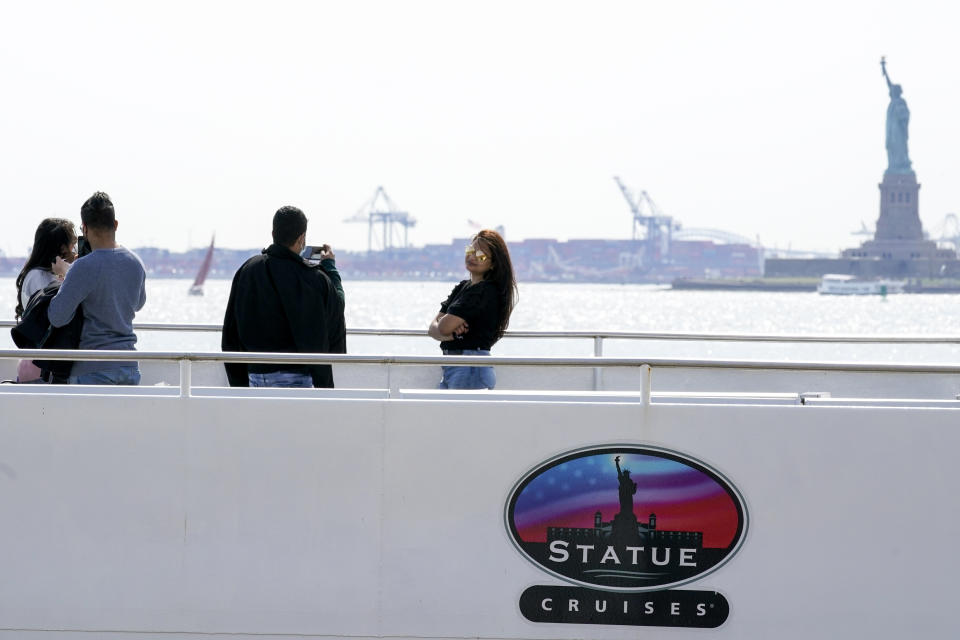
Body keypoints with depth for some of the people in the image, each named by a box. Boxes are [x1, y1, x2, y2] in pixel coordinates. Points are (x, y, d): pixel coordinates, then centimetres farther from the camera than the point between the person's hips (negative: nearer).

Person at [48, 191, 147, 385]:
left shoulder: (84, 267, -15)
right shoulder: (135, 263, 6)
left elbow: (57, 317, -15)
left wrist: (64, 274, 0)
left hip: (93, 369, -6)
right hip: (129, 368, 6)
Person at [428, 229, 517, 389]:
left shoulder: (486, 291, -12)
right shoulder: (463, 287, 17)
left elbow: (445, 326, -18)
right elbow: (433, 328, 10)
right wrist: (448, 335, -12)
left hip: (472, 370, -9)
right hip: (450, 368, 9)